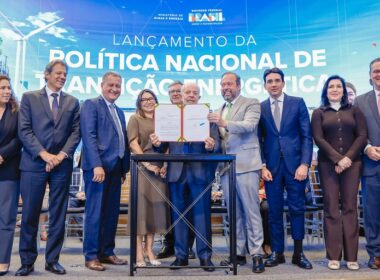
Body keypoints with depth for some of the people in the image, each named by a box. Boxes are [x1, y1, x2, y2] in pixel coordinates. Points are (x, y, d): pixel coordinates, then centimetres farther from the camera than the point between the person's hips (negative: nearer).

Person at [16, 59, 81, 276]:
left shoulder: (73, 102, 13)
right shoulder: (29, 98, 7)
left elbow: (76, 132, 5)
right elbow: (24, 130, -2)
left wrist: (62, 155, -10)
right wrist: (44, 154, -13)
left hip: (62, 165, 2)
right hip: (34, 163, -2)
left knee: (58, 215, 5)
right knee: (30, 214, 2)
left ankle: (52, 260, 16)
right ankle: (27, 261, 15)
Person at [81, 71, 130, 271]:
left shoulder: (119, 112, 22)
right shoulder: (91, 105, -1)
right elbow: (89, 136, -12)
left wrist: (125, 167, 12)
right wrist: (97, 165, -20)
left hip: (115, 168, 7)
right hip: (98, 166, -7)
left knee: (112, 212, 9)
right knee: (95, 212, -3)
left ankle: (107, 252, 18)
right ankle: (91, 256, 7)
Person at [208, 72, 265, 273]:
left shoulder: (251, 104, 1)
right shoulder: (219, 111, 19)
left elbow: (249, 125, -17)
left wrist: (224, 123, -30)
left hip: (246, 165, -6)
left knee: (251, 211, -3)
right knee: (234, 213, 10)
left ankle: (256, 254, 5)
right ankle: (238, 253, 18)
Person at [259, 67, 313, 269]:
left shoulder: (298, 103, 4)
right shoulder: (260, 108, 7)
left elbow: (306, 136, 0)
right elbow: (259, 140, 6)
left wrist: (304, 164, -9)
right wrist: (263, 166, -4)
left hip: (295, 164, -1)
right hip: (271, 166, 1)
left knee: (297, 209, 4)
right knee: (274, 211, 6)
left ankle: (298, 253, 16)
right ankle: (277, 252, 18)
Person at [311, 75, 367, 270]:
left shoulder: (354, 111, 12)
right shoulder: (319, 113, 9)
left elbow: (362, 136, 3)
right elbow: (318, 139, -2)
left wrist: (348, 158, -10)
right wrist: (337, 159, -12)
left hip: (352, 163, 1)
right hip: (328, 164, -1)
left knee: (350, 207, 0)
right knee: (331, 208, -2)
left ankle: (351, 256, 6)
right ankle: (333, 256, 3)